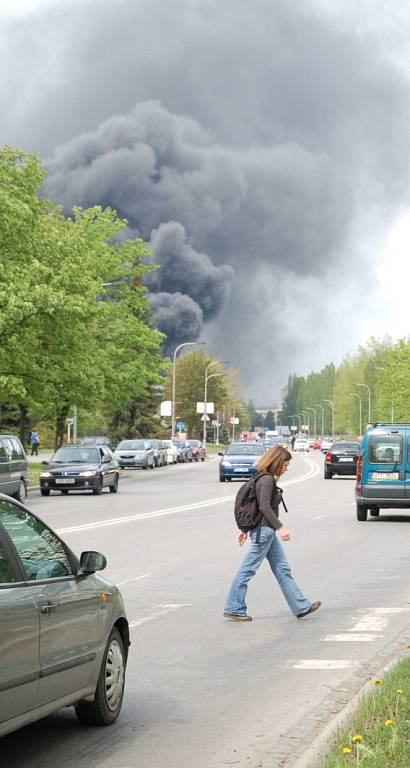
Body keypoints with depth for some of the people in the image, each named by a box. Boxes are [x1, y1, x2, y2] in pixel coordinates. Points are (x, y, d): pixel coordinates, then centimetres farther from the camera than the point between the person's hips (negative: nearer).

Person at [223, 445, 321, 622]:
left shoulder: (263, 478, 14)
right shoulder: (267, 480, -15)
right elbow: (264, 507, -24)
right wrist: (280, 527, -26)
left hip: (268, 532, 11)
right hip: (263, 530, -11)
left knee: (282, 569, 11)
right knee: (247, 570, -3)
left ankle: (301, 606, 14)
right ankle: (233, 609, 3)